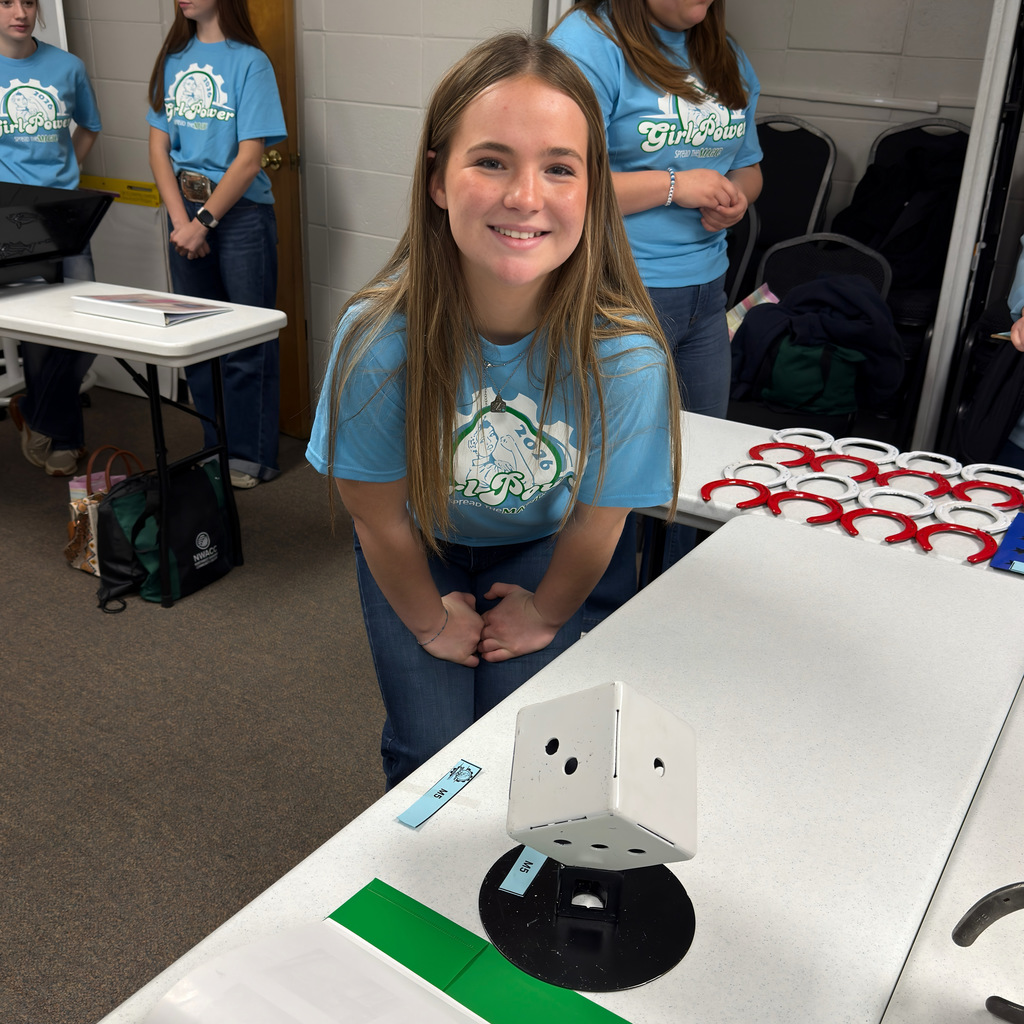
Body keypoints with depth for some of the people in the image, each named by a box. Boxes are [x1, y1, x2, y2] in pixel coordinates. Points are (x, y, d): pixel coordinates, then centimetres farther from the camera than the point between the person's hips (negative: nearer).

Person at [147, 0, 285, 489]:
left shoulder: (250, 63, -6)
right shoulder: (173, 58, 10)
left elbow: (249, 158, -12)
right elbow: (158, 144, 6)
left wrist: (203, 221, -13)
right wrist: (180, 220, -7)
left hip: (240, 211, -5)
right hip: (185, 210, 6)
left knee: (247, 343, 0)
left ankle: (253, 456, 11)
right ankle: (215, 449, 24)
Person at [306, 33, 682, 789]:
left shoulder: (626, 353, -33)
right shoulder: (380, 336, -34)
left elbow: (596, 521, -15)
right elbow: (380, 516, -17)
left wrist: (545, 614, -1)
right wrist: (430, 622, -3)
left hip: (539, 550, 1)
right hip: (419, 548, 0)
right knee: (430, 750, -2)